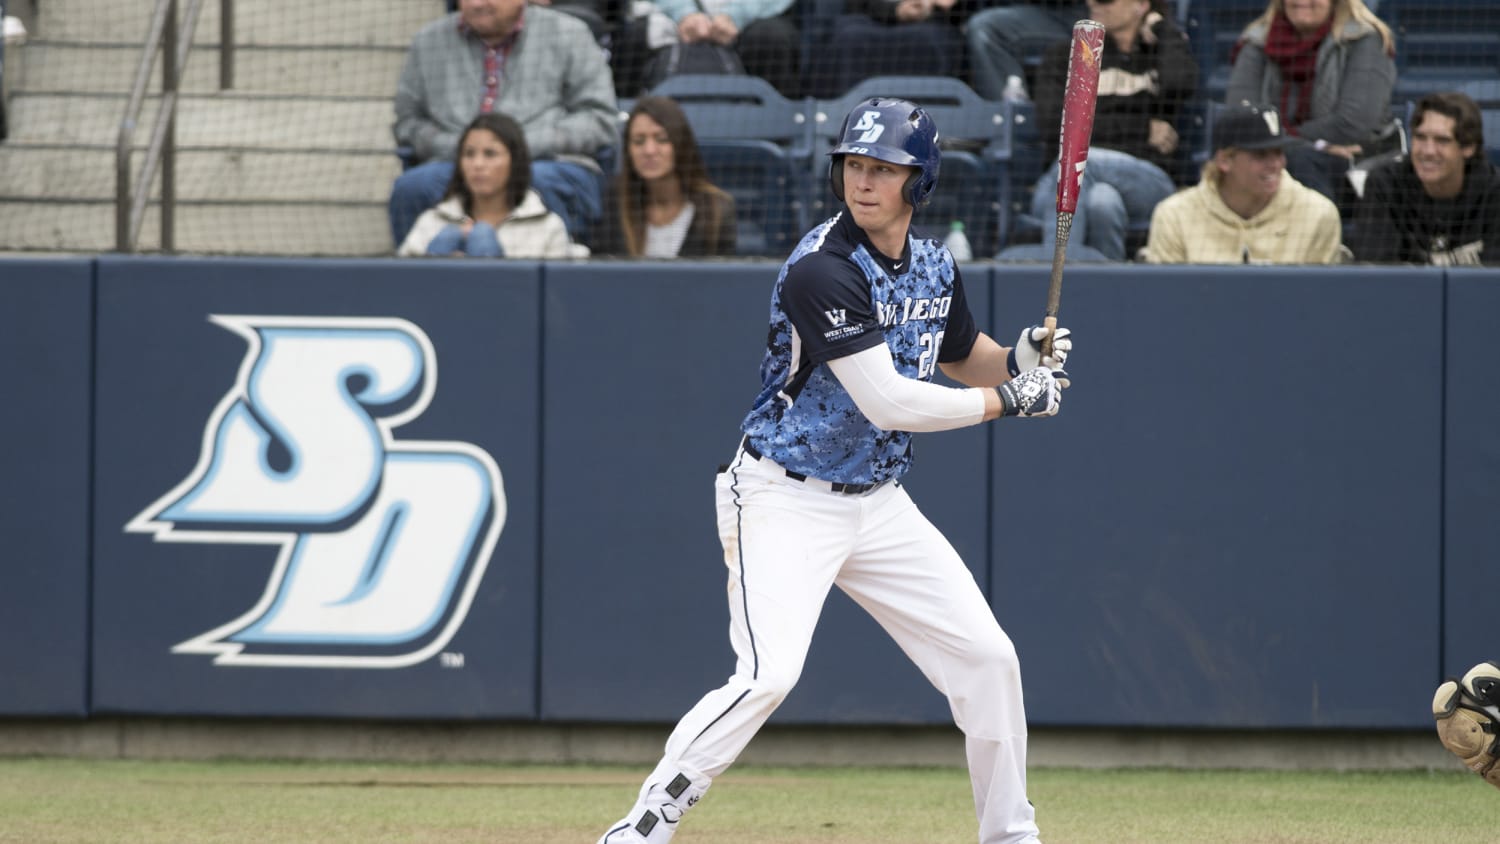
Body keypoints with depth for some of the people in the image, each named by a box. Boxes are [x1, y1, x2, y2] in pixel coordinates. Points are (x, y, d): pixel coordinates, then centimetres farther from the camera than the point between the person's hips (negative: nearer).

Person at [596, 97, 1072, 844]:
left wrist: (1019, 359, 0)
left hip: (878, 502, 8)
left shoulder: (933, 267, 4)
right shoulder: (823, 270, -21)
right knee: (768, 676, -23)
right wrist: (1009, 399, -16)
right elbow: (888, 400, -25)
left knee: (987, 660, 6)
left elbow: (964, 356, 24)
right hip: (785, 501, -7)